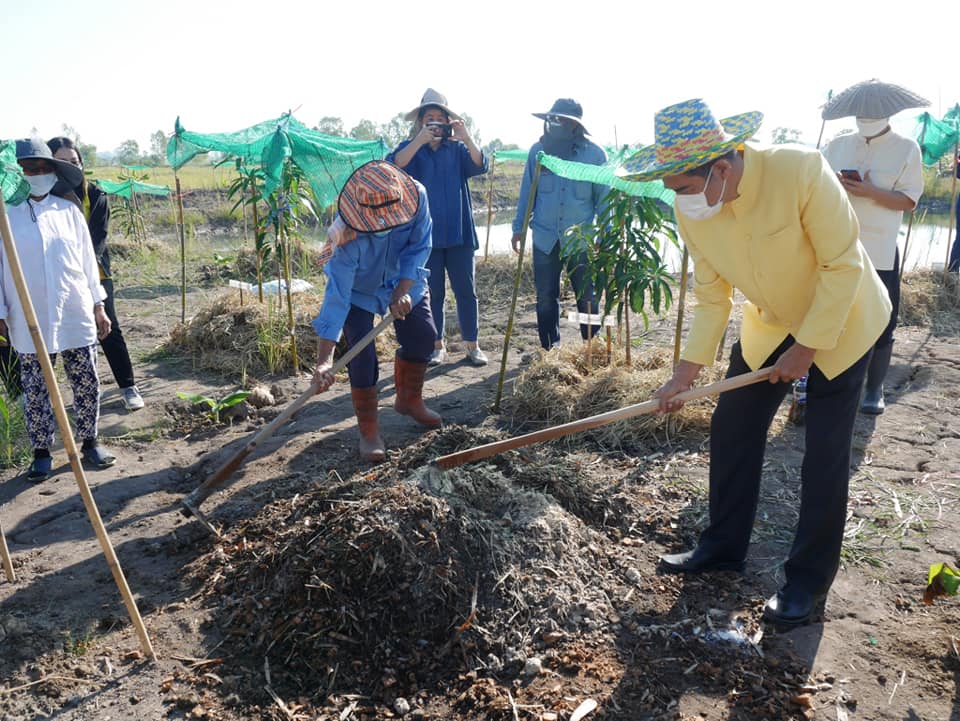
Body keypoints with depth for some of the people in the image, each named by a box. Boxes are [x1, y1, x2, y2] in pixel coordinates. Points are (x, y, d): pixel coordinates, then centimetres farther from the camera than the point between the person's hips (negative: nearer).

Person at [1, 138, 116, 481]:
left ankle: (89, 442, 25)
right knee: (35, 391, 7)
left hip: (76, 316, 2)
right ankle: (41, 452, 20)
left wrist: (98, 306, 6)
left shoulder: (68, 211, 4)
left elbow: (87, 259, 7)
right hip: (29, 322, -1)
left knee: (87, 384, 8)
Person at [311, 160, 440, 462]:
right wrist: (324, 359, -46)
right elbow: (337, 293, -42)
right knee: (362, 355, -14)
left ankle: (409, 400, 32)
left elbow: (419, 247, -20)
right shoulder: (350, 235, -40)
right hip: (358, 291, -4)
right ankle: (368, 431, 2)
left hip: (404, 282, 4)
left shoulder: (417, 197, -31)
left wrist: (403, 291, -34)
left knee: (423, 336, 5)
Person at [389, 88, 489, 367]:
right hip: (426, 235, -1)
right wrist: (420, 141, -25)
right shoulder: (412, 148, 5)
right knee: (432, 293, 6)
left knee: (466, 290, 4)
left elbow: (479, 167, -10)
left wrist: (466, 138, -25)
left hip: (459, 233, 1)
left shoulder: (458, 149, 8)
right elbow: (394, 165, -15)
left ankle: (472, 345, 15)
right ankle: (437, 346, 18)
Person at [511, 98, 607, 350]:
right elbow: (527, 192, 7)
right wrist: (519, 227, 4)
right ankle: (549, 349, 21)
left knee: (587, 297, 7)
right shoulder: (538, 150, -1)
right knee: (545, 297, 8)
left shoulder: (594, 154, -5)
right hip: (545, 238, 2)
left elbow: (603, 198, 0)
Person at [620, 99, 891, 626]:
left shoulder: (801, 171, -32)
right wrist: (686, 373, -11)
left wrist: (807, 347, -21)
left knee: (825, 455, -3)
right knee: (730, 430, 5)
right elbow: (711, 296, -6)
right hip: (769, 323, 5)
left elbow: (843, 265, -24)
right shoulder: (690, 211, -16)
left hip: (839, 320, -5)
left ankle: (808, 582, 14)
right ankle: (723, 547, 24)